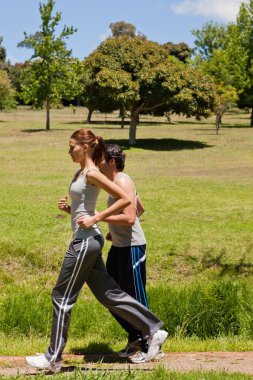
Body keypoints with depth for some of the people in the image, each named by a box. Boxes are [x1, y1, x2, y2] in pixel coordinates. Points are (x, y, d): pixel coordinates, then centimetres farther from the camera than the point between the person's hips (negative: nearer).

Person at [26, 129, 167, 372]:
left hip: (86, 241, -10)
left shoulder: (92, 174, -12)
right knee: (109, 295, 11)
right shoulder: (80, 174, 16)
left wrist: (95, 218, -18)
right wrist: (68, 208, 4)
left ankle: (53, 358, 7)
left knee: (62, 297, -1)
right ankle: (153, 330, 15)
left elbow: (125, 199, -17)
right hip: (85, 241, 10)